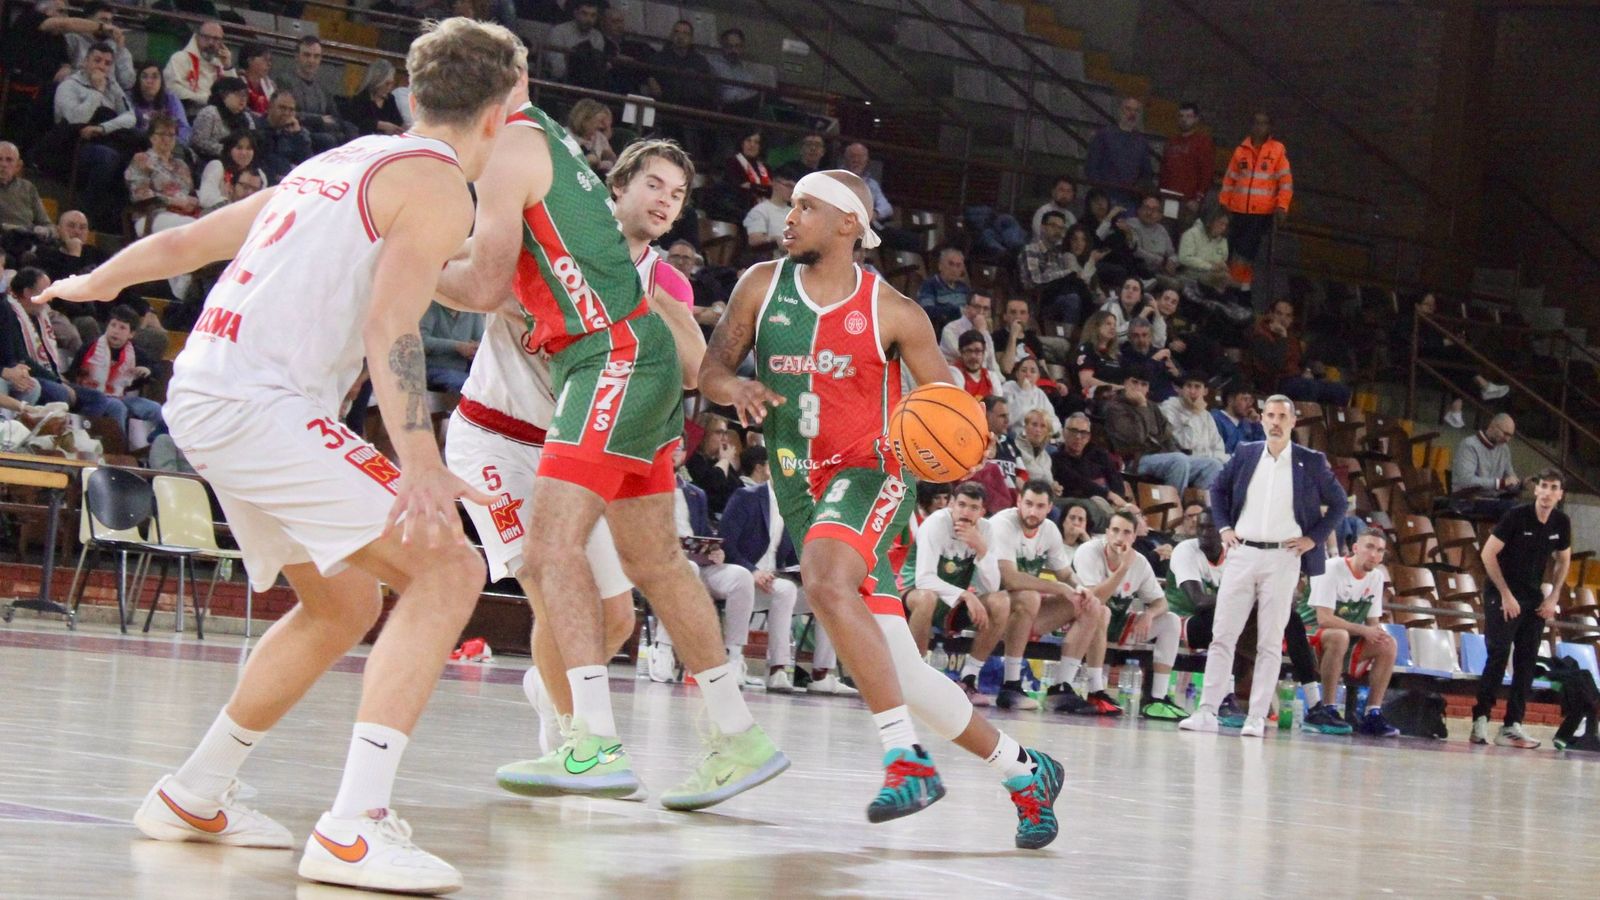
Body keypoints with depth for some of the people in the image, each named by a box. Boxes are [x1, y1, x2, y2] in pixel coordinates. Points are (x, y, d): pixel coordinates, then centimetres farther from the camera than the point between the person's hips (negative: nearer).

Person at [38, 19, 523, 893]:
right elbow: (391, 328, -18)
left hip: (200, 392, 10)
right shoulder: (440, 185, -4)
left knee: (343, 603, 22)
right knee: (448, 568, -14)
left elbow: (188, 240, 29)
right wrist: (422, 470, -28)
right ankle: (353, 828, -23)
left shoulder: (343, 164, 22)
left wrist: (90, 284, 45)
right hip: (260, 403, -9)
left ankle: (193, 795, 30)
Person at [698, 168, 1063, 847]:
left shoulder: (893, 313, -5)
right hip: (801, 489, 5)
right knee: (900, 676, 2)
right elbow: (709, 371, 7)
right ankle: (1023, 771, 19)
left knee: (826, 581, -37)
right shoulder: (762, 287, 4)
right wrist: (735, 388, -16)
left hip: (868, 474, -4)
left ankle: (907, 757, -34)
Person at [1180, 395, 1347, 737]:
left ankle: (1257, 718, 1)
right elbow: (1218, 488, 21)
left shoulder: (1311, 462, 2)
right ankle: (1207, 712, -1)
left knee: (1271, 643, -1)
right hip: (1242, 554, 2)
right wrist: (1224, 527, 9)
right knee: (1222, 635, -2)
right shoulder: (1245, 455, 8)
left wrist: (1314, 539, 0)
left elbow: (1339, 504, 8)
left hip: (1283, 558, -2)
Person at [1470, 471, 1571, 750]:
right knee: (1499, 656, -13)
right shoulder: (1517, 517, -15)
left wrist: (1553, 598, 6)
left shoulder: (1561, 523, 1)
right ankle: (1480, 719, -7)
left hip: (1535, 599, 5)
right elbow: (1488, 554, -13)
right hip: (1503, 596, -5)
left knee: (1527, 661, 1)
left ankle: (1512, 726, 4)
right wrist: (1506, 595, -14)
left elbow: (1563, 560, 17)